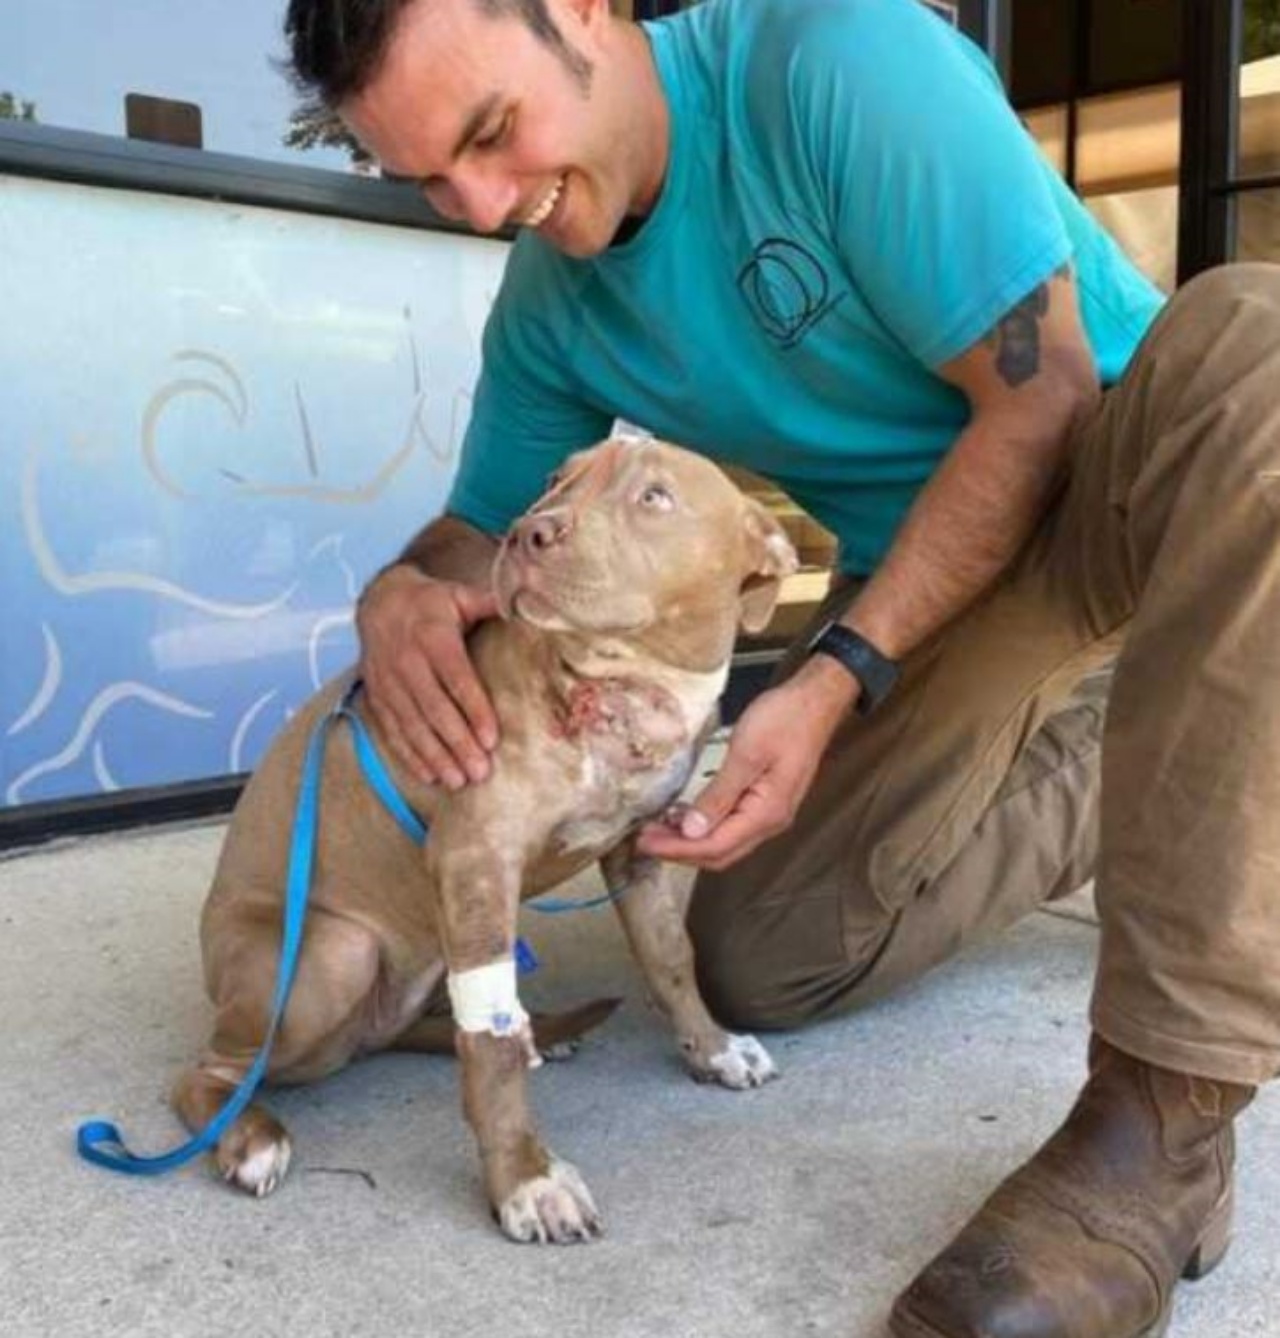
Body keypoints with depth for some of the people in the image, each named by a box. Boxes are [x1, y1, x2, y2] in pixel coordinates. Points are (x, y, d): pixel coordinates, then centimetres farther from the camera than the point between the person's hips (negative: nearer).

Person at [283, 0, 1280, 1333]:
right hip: (924, 566, 5)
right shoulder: (545, 309, -5)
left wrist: (836, 680, -29)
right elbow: (485, 529, 6)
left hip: (1127, 473, -4)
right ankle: (1115, 793, 15)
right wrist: (402, 592, -19)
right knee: (761, 963, -7)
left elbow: (1045, 400, -24)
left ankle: (1163, 1117, -38)